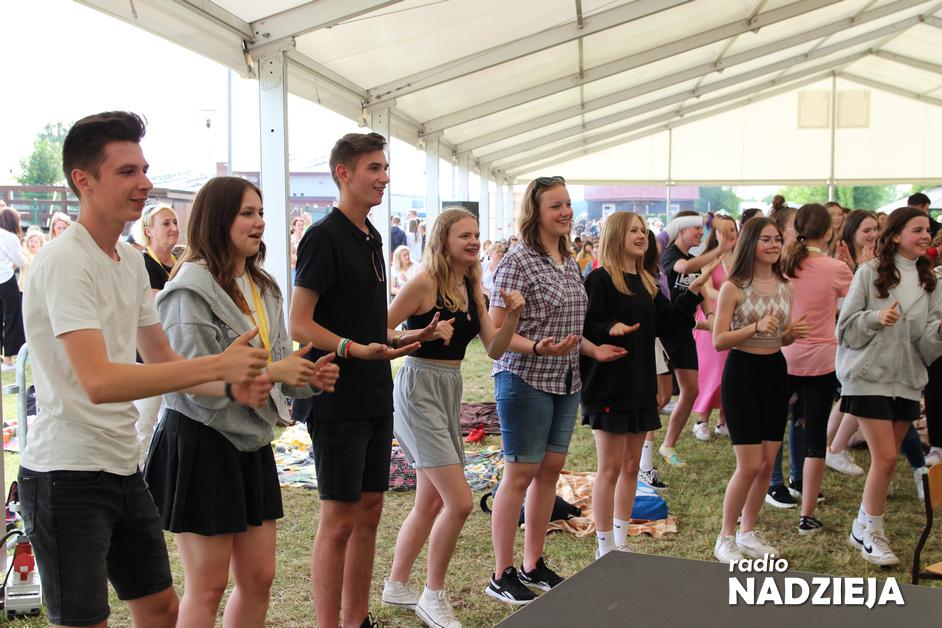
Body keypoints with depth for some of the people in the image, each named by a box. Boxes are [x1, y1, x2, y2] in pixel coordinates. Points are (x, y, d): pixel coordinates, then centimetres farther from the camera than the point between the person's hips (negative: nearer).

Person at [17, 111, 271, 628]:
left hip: (123, 469, 9)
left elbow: (161, 363, 14)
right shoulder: (64, 261, -18)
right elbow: (99, 382, -30)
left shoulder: (131, 261, 9)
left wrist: (232, 387, -5)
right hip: (68, 475, -9)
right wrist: (218, 364, -28)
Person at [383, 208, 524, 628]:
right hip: (419, 390, -9)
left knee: (432, 502, 16)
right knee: (459, 501, -12)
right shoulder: (424, 282, -13)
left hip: (450, 390, 9)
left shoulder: (471, 289, 9)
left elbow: (494, 349, 7)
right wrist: (425, 333, -26)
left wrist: (513, 316, -8)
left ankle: (396, 586, 31)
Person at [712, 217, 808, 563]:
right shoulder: (733, 287, -10)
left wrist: (792, 334, -5)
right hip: (742, 373, -6)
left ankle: (748, 532, 24)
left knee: (767, 463, 8)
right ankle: (725, 538, 9)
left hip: (775, 372, 6)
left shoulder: (784, 287, 7)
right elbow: (718, 341, -13)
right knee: (749, 465, -7)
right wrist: (756, 327, -25)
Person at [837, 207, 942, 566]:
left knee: (887, 459, 11)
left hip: (907, 380, 5)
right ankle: (869, 532, 8)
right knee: (885, 458, -9)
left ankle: (865, 528, 25)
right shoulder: (870, 273, -5)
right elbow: (846, 327, -5)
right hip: (869, 377, -5)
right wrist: (876, 318, -22)